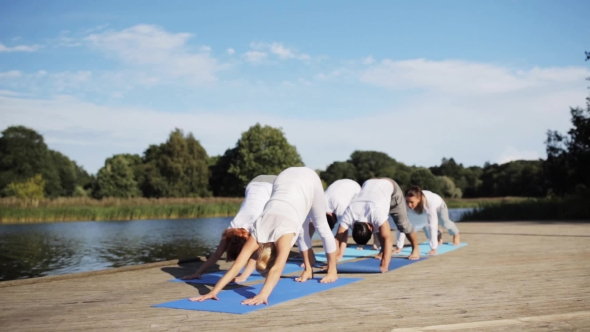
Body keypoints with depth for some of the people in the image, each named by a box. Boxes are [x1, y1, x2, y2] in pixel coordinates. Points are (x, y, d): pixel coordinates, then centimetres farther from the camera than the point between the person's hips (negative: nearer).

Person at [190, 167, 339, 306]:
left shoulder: (284, 232, -34)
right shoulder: (258, 232, -21)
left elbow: (277, 268, -44)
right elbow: (236, 266, -27)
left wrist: (263, 295, -55)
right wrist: (214, 291, -35)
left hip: (307, 178, -4)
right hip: (285, 178, 4)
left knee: (321, 226, 12)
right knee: (300, 227, 14)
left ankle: (332, 271, 27)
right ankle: (308, 270, 29)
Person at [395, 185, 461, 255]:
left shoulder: (429, 202, -49)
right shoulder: (406, 204, -41)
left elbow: (432, 225, -50)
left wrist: (433, 249, -52)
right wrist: (399, 247, -42)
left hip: (438, 204, -2)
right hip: (424, 210, 2)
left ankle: (456, 234, 52)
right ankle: (438, 235, 42)